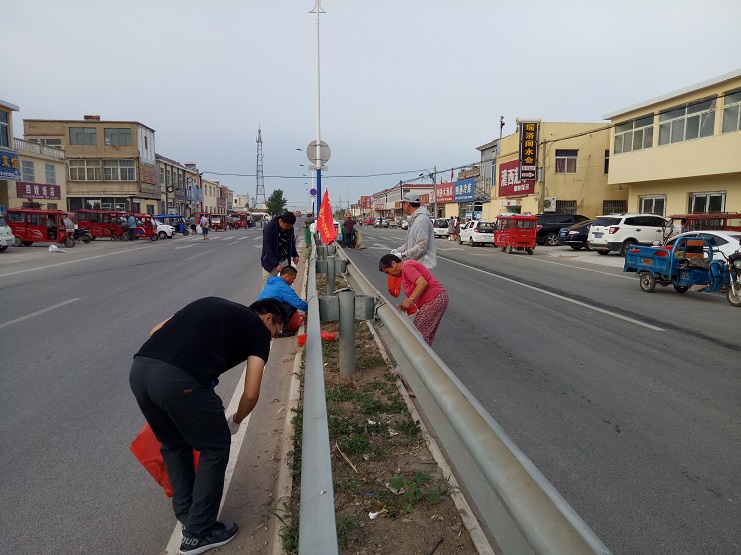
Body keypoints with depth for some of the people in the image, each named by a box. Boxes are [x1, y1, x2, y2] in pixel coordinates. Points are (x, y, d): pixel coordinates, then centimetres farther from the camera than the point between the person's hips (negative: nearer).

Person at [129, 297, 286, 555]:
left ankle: (186, 516, 40)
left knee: (173, 446, 29)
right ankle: (199, 533, 25)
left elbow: (155, 332, 26)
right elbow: (251, 395, 8)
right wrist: (236, 421, 28)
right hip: (179, 381, -7)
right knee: (215, 447, 17)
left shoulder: (211, 303, 30)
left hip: (138, 369, 7)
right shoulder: (259, 329, 13)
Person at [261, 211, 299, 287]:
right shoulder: (269, 228, -21)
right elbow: (268, 248, -24)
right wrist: (276, 264, -29)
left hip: (285, 261, 5)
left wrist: (295, 255, 4)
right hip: (270, 262, -5)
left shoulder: (290, 228, -3)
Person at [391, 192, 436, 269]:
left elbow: (422, 246, -25)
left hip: (423, 265, -10)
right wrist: (398, 250, 8)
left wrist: (403, 255, -20)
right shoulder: (414, 219, 17)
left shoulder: (421, 219, -19)